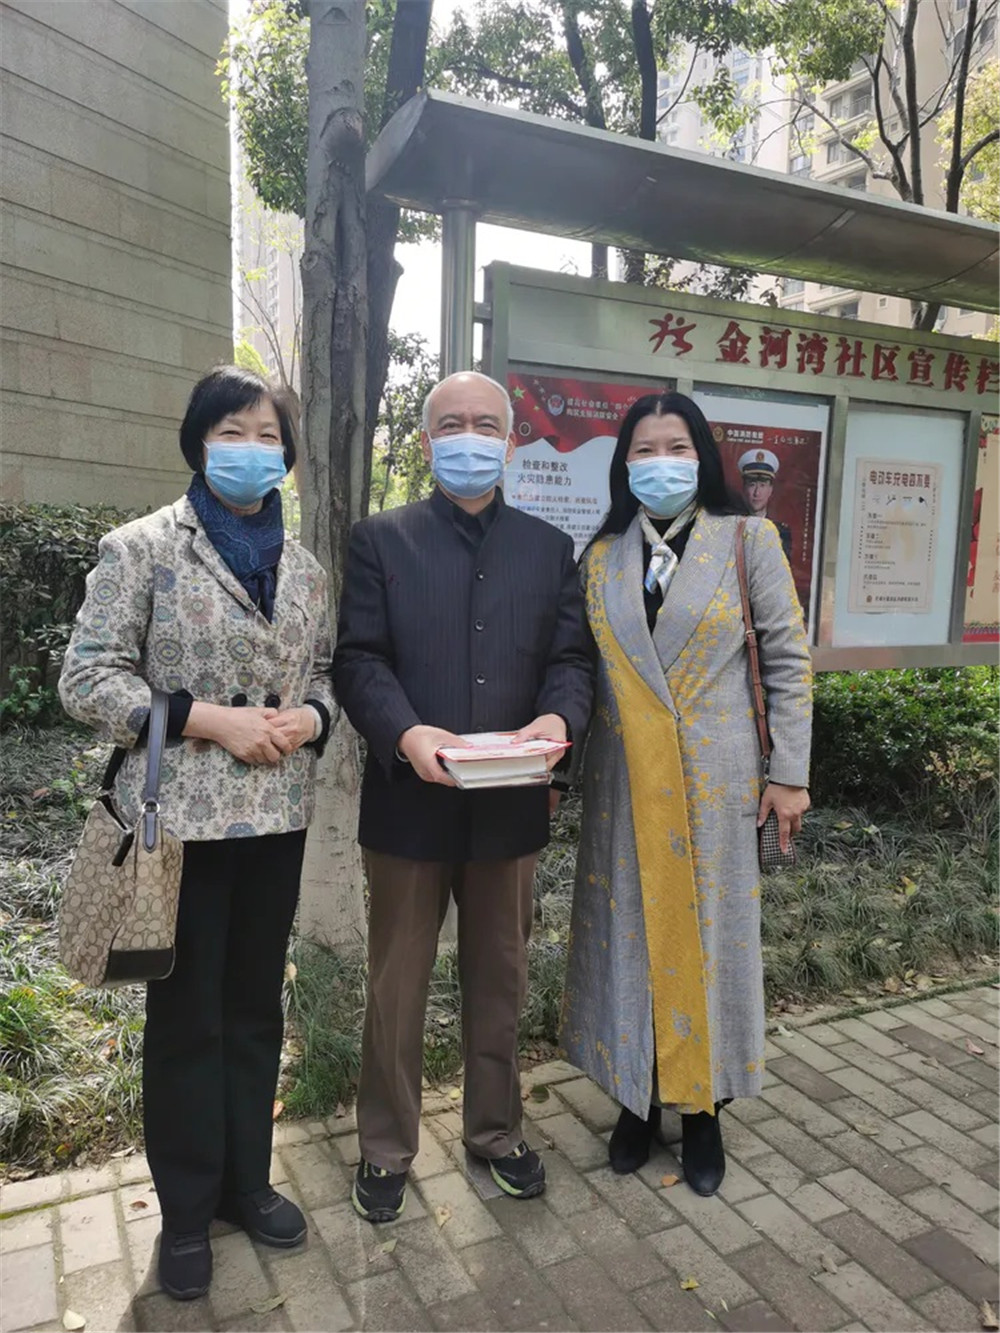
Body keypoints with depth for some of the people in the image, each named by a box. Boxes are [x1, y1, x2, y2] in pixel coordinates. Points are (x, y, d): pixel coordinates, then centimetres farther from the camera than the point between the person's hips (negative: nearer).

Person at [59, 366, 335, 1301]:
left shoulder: (303, 567, 9)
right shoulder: (142, 548, -6)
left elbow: (327, 672, 14)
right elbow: (87, 679, -9)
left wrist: (308, 717, -9)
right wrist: (209, 718, -19)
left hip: (278, 818, 5)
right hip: (183, 818, -4)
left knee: (256, 1005, 16)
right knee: (186, 1014, 9)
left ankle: (245, 1181, 37)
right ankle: (186, 1209, 30)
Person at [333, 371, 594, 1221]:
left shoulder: (550, 548, 9)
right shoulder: (381, 540, 1)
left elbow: (571, 657, 4)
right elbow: (359, 658, -7)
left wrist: (559, 716, -18)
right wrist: (406, 733, -25)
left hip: (509, 805, 3)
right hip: (409, 800, -2)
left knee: (500, 980, 18)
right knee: (397, 986, 12)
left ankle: (496, 1130, 39)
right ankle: (386, 1148, 32)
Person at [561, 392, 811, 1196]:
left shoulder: (747, 540, -1)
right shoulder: (602, 557, 6)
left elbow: (789, 657, -2)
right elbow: (584, 667, 6)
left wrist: (790, 774, -5)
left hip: (717, 779, -2)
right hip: (626, 782, 2)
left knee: (710, 934, 8)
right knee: (631, 932, 10)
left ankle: (703, 1110, 27)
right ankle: (638, 1099, 29)